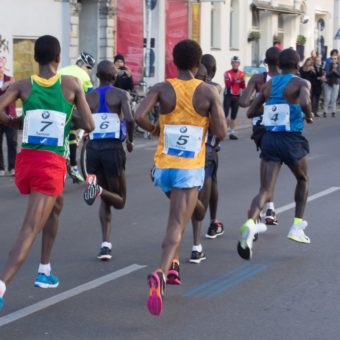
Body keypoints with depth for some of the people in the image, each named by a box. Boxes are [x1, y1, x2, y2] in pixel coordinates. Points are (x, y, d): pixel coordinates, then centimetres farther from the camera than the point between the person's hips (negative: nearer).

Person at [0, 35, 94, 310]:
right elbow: (89, 126, -2)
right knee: (30, 230, -8)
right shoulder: (71, 84, 0)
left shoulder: (23, 86, 4)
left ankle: (45, 270, 32)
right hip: (52, 164, -4)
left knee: (56, 205, 31)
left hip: (25, 160, 4)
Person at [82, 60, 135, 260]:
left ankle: (106, 245, 3)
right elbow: (130, 119, -17)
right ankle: (99, 189, -23)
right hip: (113, 149, -4)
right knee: (120, 201, 12)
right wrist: (131, 141, 1)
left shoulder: (88, 97, 9)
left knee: (106, 200, 19)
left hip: (93, 148, 4)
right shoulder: (121, 95, -1)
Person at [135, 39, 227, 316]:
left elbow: (139, 116, -17)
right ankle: (160, 274, -34)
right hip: (190, 170, -3)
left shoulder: (162, 89, -2)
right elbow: (221, 133, -8)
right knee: (176, 227, -9)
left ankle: (173, 264, 26)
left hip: (163, 167, 3)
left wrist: (154, 129, 3)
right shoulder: (208, 92, -5)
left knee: (179, 214, 31)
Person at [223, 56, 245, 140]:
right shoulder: (227, 73, -5)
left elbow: (243, 87, 6)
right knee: (225, 114, -12)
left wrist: (242, 80, -11)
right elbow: (228, 84, -18)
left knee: (234, 115, 7)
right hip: (228, 96, -4)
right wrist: (235, 78, -28)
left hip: (237, 96, 4)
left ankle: (232, 132, 11)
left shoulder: (241, 73, 7)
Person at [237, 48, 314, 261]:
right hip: (292, 140, -3)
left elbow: (250, 112, 13)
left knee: (266, 190, -2)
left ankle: (251, 224, -31)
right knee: (303, 180, 26)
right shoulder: (301, 83, -5)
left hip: (270, 139, 3)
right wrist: (309, 116, -6)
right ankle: (297, 226, 24)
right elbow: (305, 102, -27)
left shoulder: (269, 85, 11)